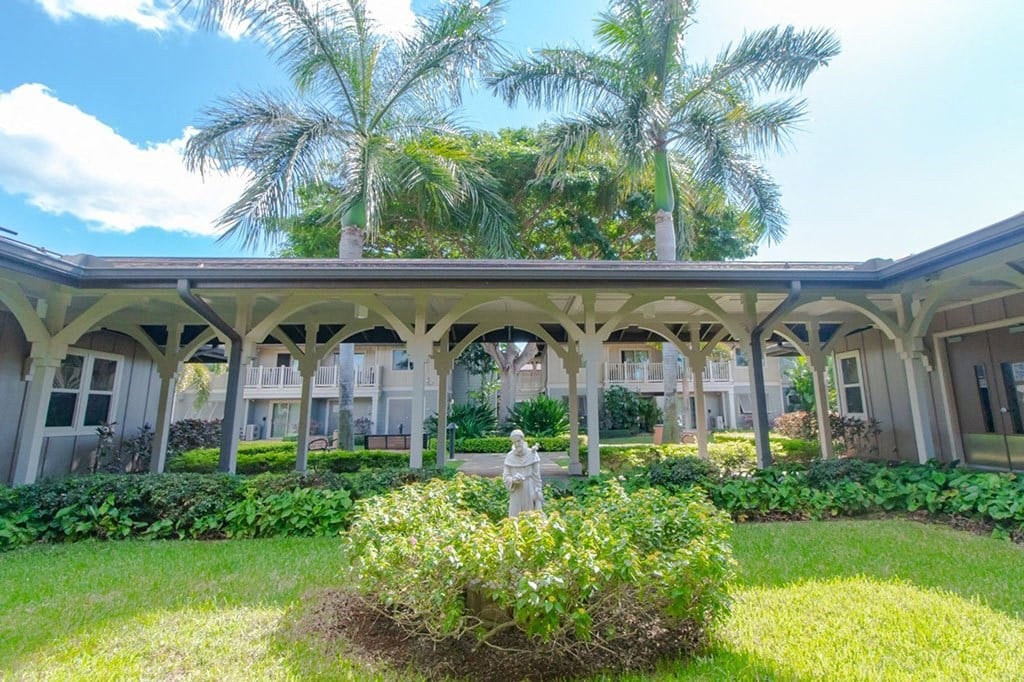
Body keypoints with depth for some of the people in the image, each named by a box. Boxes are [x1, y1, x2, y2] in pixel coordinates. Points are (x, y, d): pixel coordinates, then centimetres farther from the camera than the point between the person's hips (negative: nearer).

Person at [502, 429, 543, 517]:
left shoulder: (532, 454, -8)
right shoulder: (509, 457, -3)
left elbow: (537, 476, -4)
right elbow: (505, 477, -1)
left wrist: (538, 493, -5)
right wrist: (513, 480, -20)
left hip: (531, 492, -1)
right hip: (516, 494, 2)